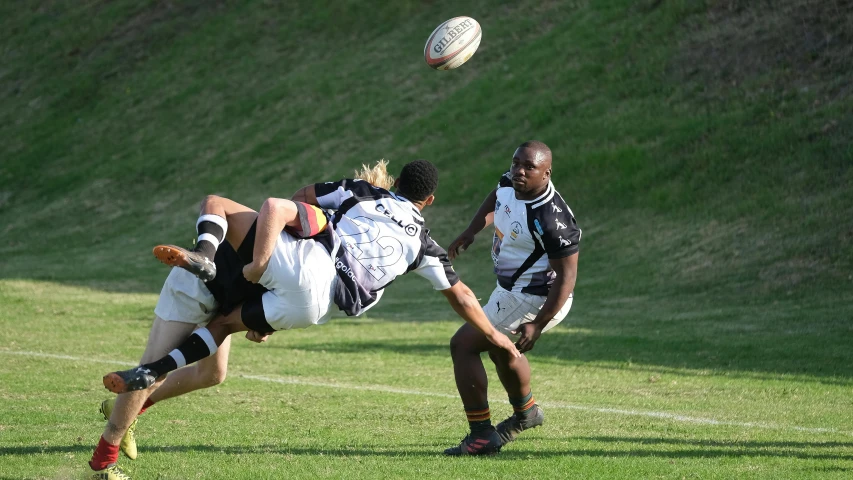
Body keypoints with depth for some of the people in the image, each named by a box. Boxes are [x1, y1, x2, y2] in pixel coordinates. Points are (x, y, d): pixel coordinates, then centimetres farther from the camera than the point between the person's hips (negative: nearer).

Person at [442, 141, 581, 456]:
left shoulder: (551, 220, -33)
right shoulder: (510, 184, -8)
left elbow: (566, 278, -27)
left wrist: (537, 325, -26)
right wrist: (470, 232, 14)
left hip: (530, 299, -10)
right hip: (512, 288, 10)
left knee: (463, 345, -8)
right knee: (500, 349, 31)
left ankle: (481, 435, -4)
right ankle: (525, 413, 56)